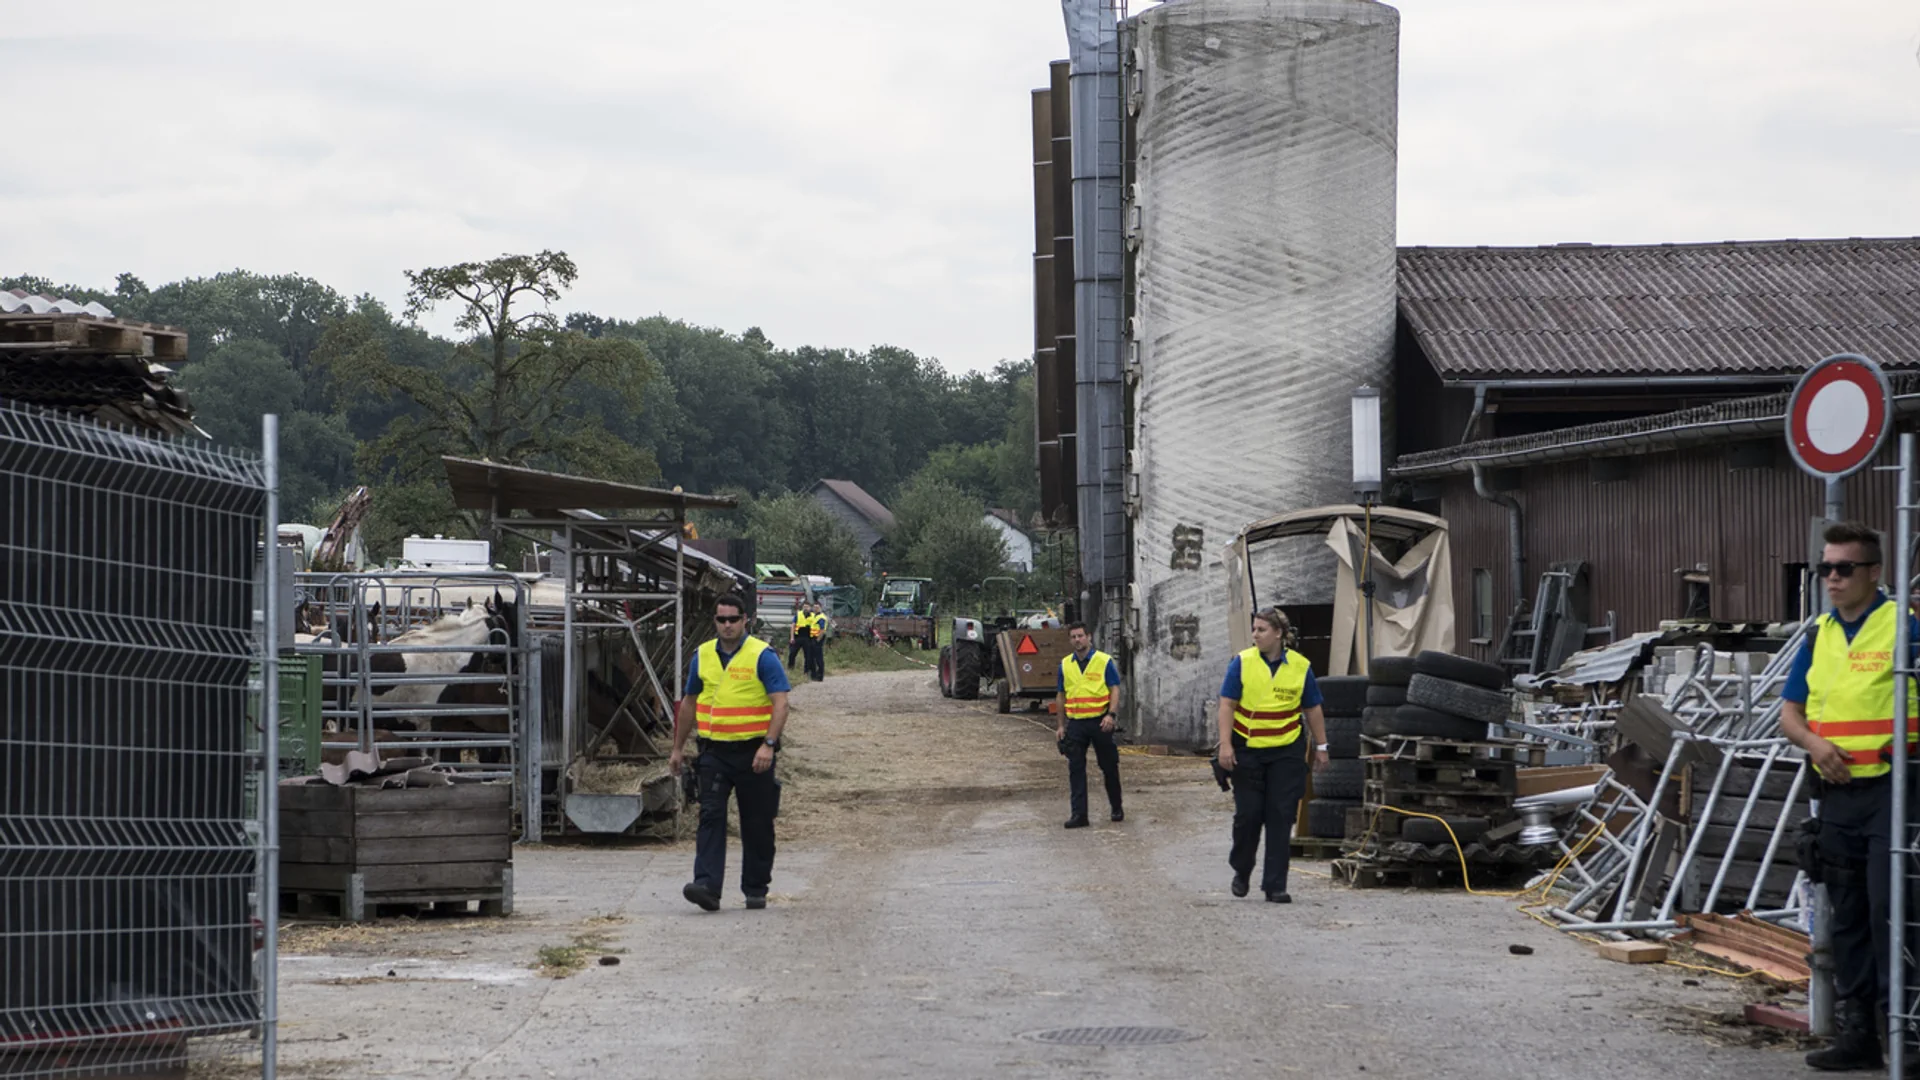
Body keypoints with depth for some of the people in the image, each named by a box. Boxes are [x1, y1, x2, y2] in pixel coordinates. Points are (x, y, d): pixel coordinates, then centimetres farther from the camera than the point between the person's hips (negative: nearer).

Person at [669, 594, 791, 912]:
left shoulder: (762, 656, -6)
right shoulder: (703, 656, 9)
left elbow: (780, 703, -12)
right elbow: (689, 703, 19)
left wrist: (769, 745, -23)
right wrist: (678, 748, 19)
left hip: (753, 753, -3)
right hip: (714, 751, 3)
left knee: (757, 824, 6)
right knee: (711, 816, -10)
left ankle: (756, 890, 17)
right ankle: (707, 886, -18)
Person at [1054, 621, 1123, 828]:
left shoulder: (1104, 661, -2)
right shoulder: (1065, 665, 9)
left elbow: (1115, 690, -4)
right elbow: (1061, 696, 15)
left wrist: (1110, 714, -18)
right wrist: (1060, 725, 11)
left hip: (1099, 723, -3)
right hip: (1075, 723, 3)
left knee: (1109, 767, 7)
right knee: (1076, 770, -2)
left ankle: (1117, 809, 21)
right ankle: (1078, 814, -1)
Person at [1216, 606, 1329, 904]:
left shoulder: (1301, 667, 1)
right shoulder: (1241, 663, -4)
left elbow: (1313, 710, 10)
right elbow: (1227, 705, -5)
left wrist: (1321, 747, 10)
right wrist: (1225, 745, -13)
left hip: (1285, 753, 1)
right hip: (1247, 751, -1)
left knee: (1280, 818, -1)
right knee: (1248, 814, 3)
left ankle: (1275, 885, 4)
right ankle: (1241, 871, 26)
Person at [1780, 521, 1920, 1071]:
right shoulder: (1819, 635, 13)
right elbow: (1789, 714, 16)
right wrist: (1814, 742, -4)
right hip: (1837, 794, 7)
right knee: (1847, 918, 11)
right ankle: (1856, 1031, 17)